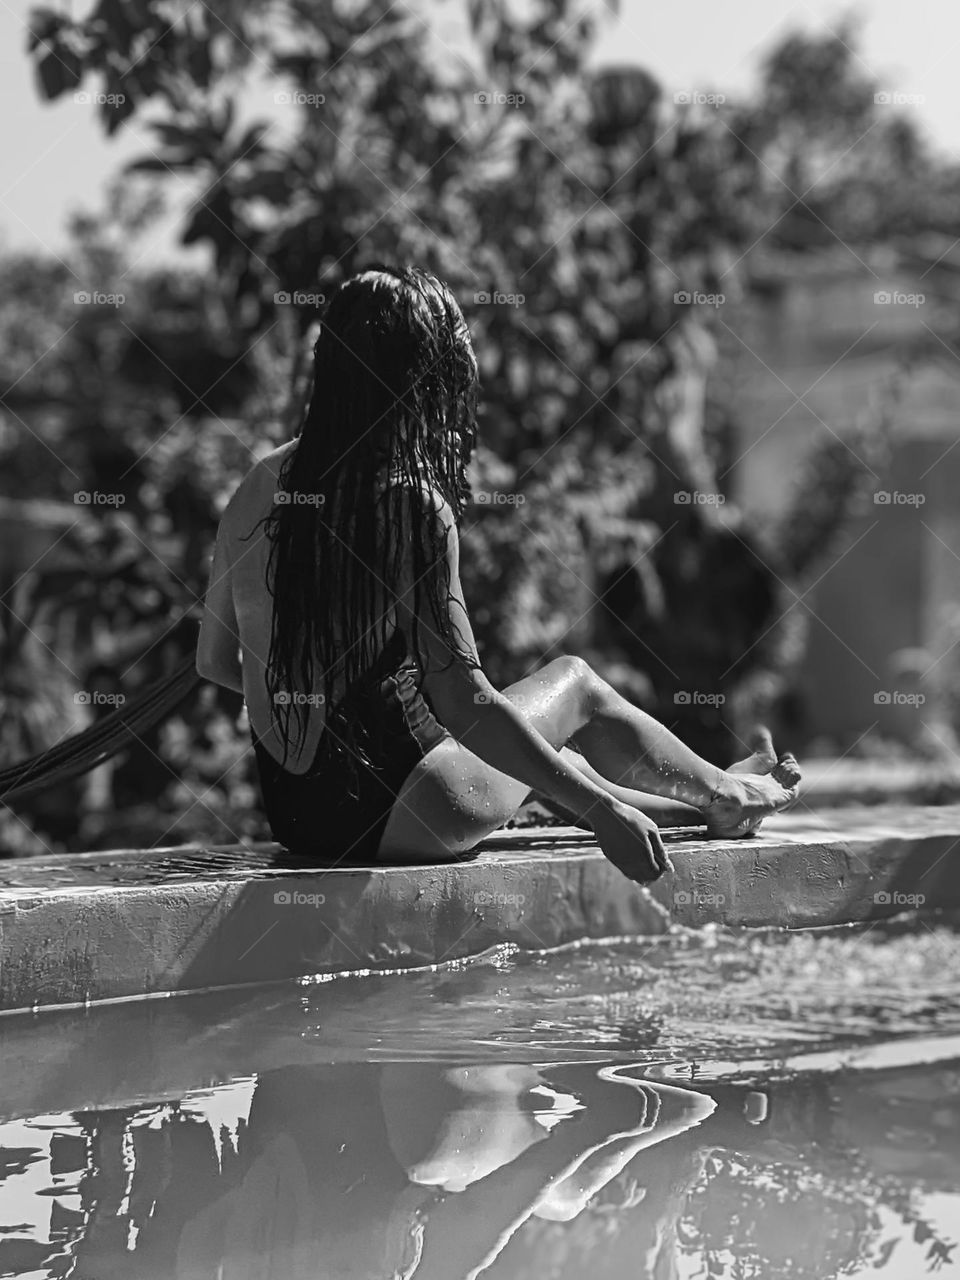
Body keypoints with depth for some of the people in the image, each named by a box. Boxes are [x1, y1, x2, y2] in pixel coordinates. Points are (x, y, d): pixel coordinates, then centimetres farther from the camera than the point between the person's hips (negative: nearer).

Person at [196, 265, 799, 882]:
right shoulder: (413, 505, -21)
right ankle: (725, 799, 41)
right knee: (574, 684, 17)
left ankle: (707, 794, 52)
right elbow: (461, 702, -25)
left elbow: (215, 659, 9)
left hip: (291, 808, 7)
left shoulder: (262, 482, 1)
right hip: (381, 814, -7)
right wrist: (600, 807, -19)